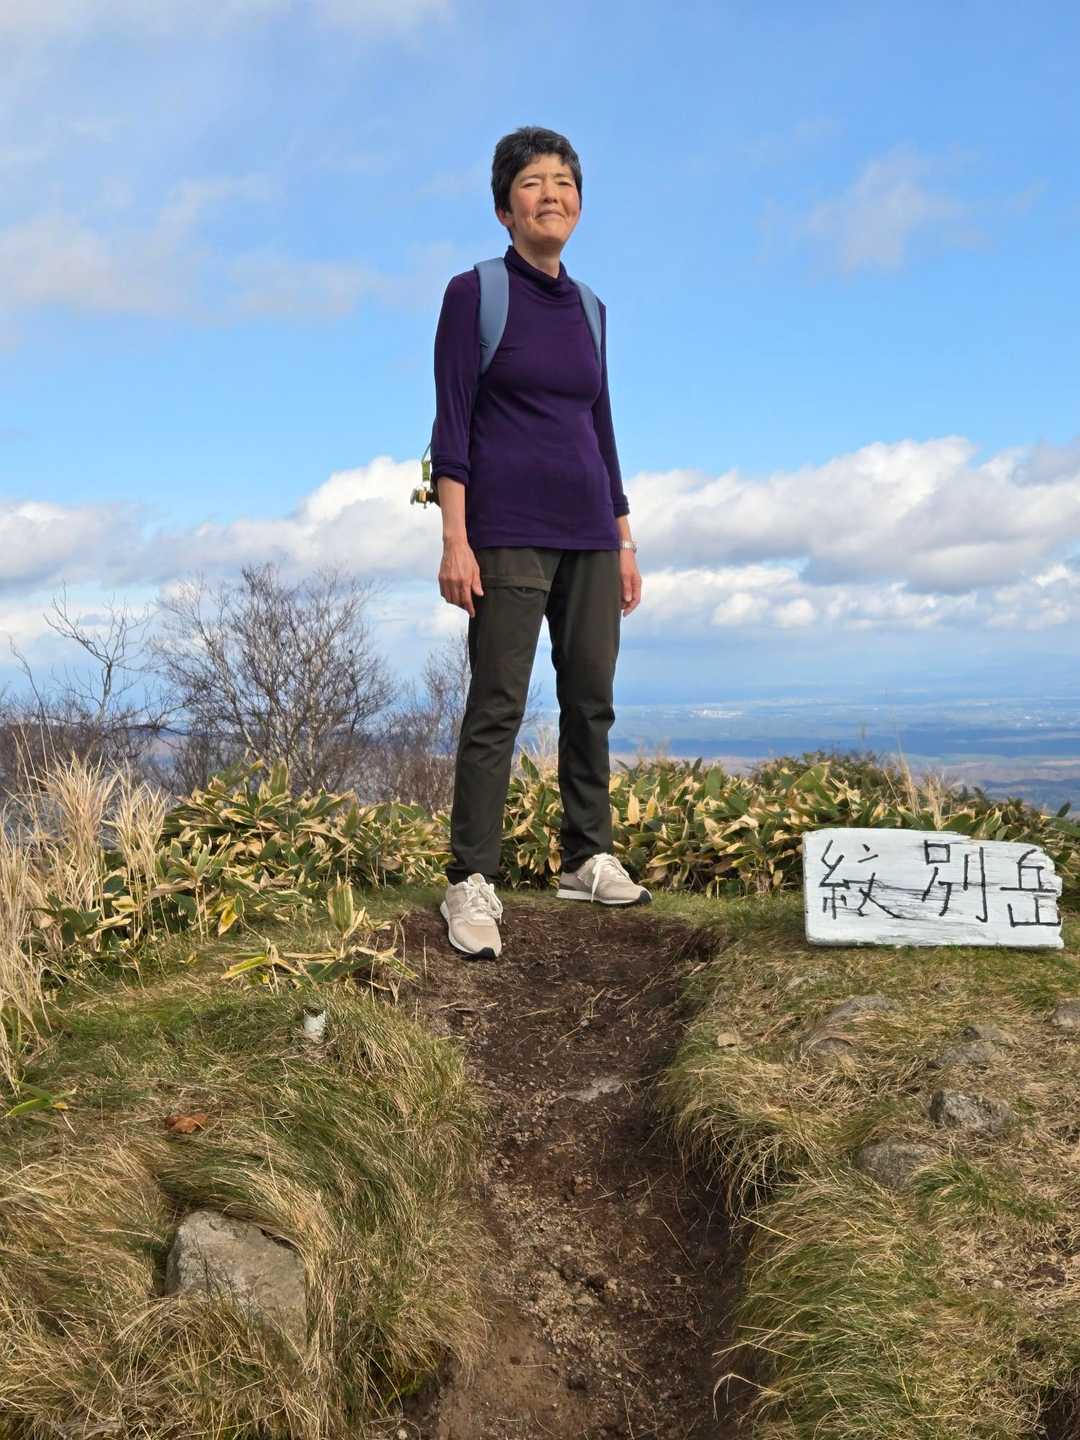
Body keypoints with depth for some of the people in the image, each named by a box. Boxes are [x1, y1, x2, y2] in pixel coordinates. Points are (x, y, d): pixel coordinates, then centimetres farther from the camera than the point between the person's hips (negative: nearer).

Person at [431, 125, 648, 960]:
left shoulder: (587, 309, 15)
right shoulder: (473, 294, -2)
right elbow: (451, 424, -7)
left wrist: (624, 539, 14)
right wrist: (455, 541, -16)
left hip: (588, 530, 6)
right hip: (508, 528, -6)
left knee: (592, 697, 8)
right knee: (498, 706, -8)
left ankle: (589, 858, 21)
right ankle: (472, 883, -2)